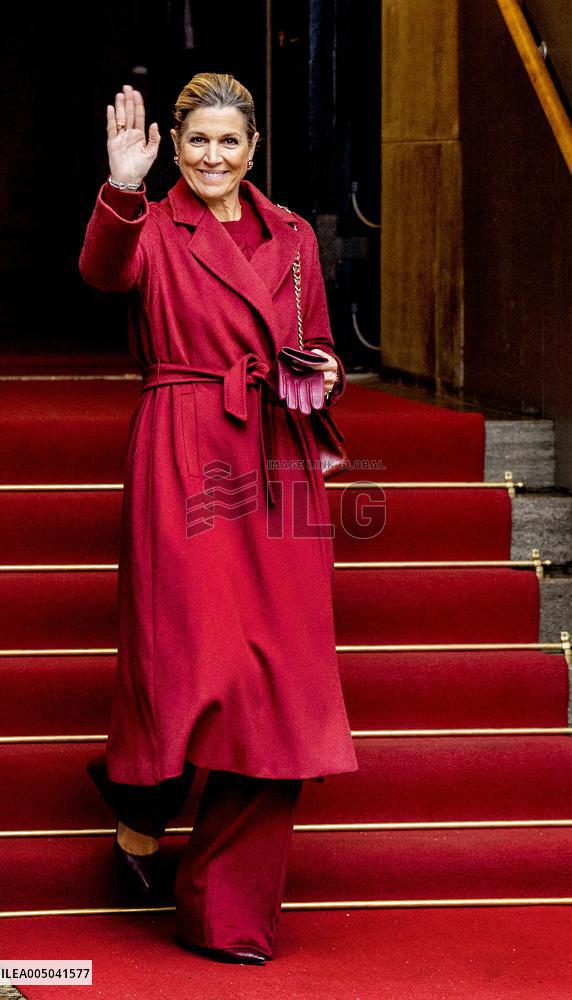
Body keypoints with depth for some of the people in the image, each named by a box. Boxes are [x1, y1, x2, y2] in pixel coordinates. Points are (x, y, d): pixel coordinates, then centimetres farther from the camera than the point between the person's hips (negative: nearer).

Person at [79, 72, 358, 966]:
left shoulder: (292, 237, 15)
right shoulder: (154, 229, 2)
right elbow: (105, 271, -22)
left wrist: (324, 375, 0)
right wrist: (122, 190, -39)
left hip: (278, 465, 4)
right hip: (184, 461, -4)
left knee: (278, 682, 1)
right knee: (197, 652, -13)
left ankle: (232, 908, 11)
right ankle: (141, 817, 19)